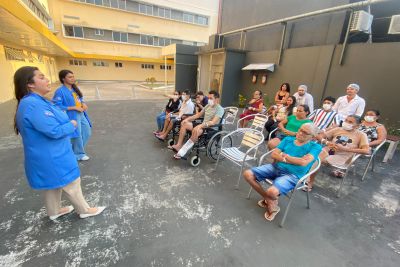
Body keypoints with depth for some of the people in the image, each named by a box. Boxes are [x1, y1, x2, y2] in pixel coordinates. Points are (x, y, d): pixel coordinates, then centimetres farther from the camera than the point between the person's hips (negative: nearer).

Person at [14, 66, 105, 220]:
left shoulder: (35, 101, 6)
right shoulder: (33, 105, -28)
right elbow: (55, 131, -28)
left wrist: (67, 124, 0)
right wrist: (72, 125, -12)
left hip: (49, 155, 10)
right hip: (51, 158, -10)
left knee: (53, 184, 25)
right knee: (71, 184, 9)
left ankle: (54, 211, 45)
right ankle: (85, 210, 29)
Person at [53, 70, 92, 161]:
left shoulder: (75, 88, 8)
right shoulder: (60, 91, -16)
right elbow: (57, 106, -18)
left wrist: (83, 103, -2)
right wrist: (74, 107, -19)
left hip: (81, 115, 8)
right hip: (72, 116, -8)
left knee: (87, 133, 16)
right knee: (77, 136, 4)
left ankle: (76, 150, 37)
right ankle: (79, 154, 27)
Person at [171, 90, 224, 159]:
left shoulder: (220, 109, -12)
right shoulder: (208, 106, 13)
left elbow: (213, 122, -26)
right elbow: (198, 115, 20)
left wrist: (201, 125, -38)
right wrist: (187, 119, 8)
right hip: (202, 125, 9)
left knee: (196, 130, -38)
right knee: (184, 123, -2)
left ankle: (182, 152, -30)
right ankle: (179, 145, -6)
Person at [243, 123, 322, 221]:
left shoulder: (315, 147, 2)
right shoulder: (288, 139, 14)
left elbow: (303, 162, -16)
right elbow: (273, 154, 6)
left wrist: (285, 156, -4)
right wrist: (286, 159, -11)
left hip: (292, 175, -5)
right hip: (275, 167, 6)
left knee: (272, 191, -34)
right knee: (248, 174, -10)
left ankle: (273, 201, 9)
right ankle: (268, 199, 11)